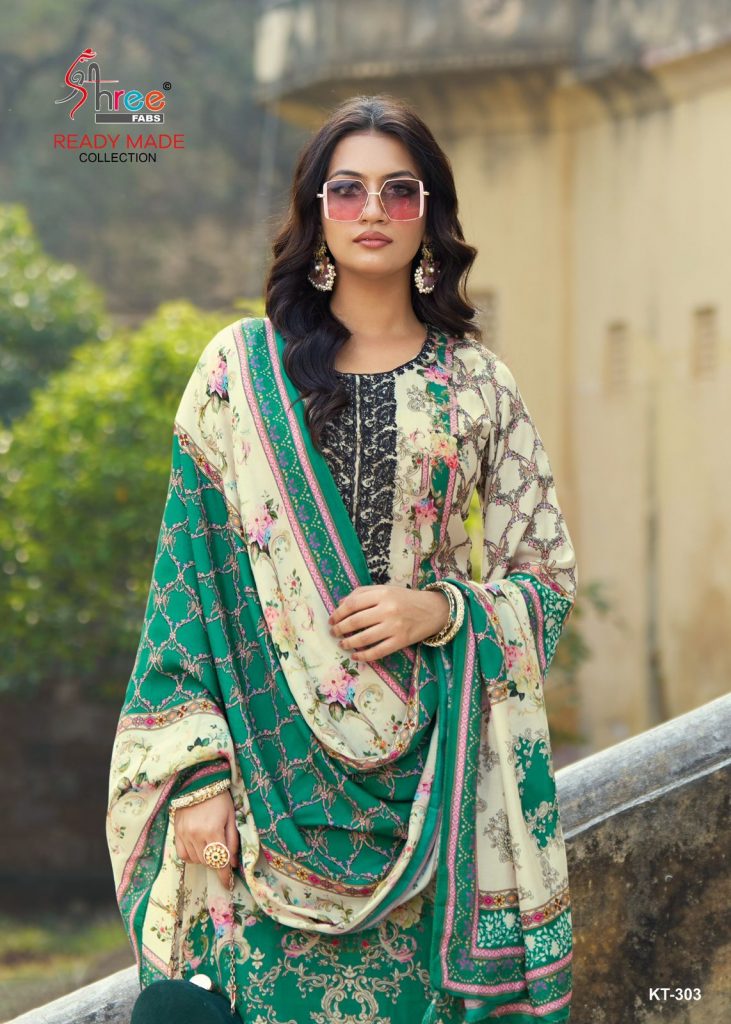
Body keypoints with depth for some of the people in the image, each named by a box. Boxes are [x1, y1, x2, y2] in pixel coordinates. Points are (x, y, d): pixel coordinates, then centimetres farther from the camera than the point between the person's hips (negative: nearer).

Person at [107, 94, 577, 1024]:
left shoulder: (477, 384, 8)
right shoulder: (242, 369, 4)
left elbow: (548, 578, 11)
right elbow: (188, 570, 0)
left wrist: (442, 609, -10)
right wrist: (197, 772, -8)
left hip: (430, 769, 1)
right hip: (274, 765, -1)